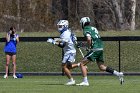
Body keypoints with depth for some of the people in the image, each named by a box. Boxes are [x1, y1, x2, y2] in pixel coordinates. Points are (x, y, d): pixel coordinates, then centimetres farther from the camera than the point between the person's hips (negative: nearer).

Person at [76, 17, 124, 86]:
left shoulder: (86, 30, -7)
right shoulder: (93, 28, 20)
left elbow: (89, 39, -25)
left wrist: (89, 47, -10)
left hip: (95, 49, -8)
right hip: (100, 48, 8)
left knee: (82, 64, -2)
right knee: (102, 67, 16)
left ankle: (85, 81, -7)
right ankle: (118, 74, 8)